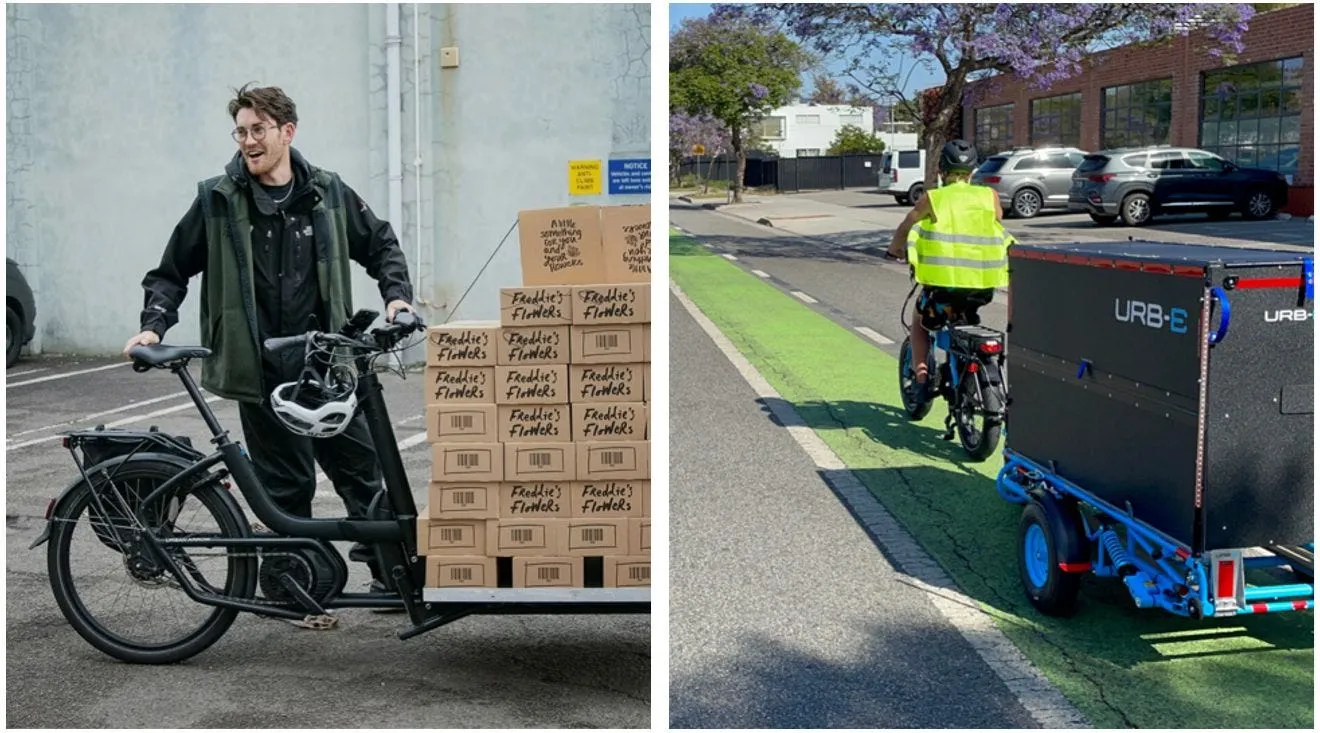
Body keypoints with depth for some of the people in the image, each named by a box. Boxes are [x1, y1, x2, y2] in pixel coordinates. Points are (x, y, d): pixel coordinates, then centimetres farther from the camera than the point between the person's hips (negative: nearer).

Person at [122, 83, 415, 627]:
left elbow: (380, 245, 16)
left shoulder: (327, 193, 4)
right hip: (262, 371, -2)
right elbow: (172, 272, 7)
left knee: (362, 467, 8)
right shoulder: (217, 200, 0)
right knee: (285, 484, 5)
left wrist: (396, 294, 0)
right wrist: (154, 325, -7)